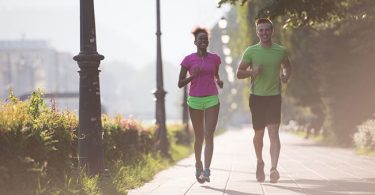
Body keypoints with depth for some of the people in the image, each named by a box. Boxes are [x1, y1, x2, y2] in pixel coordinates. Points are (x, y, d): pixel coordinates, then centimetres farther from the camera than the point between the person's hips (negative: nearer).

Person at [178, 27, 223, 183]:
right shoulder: (188, 60, -1)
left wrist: (219, 81, 1)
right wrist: (193, 76, -17)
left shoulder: (214, 58, 5)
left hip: (212, 100, 0)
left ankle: (206, 171, -18)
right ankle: (198, 164, 32)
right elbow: (180, 84, 0)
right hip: (195, 100, 0)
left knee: (209, 135, -12)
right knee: (199, 136, 10)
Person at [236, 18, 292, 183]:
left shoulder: (281, 51, 3)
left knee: (274, 132, -14)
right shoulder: (251, 51, 0)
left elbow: (287, 67, 21)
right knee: (258, 133, 10)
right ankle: (259, 162, 35)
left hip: (274, 96, 0)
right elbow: (239, 73, 3)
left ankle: (273, 169, -21)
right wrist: (252, 72, -17)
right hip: (257, 96, 0)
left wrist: (286, 76, -1)